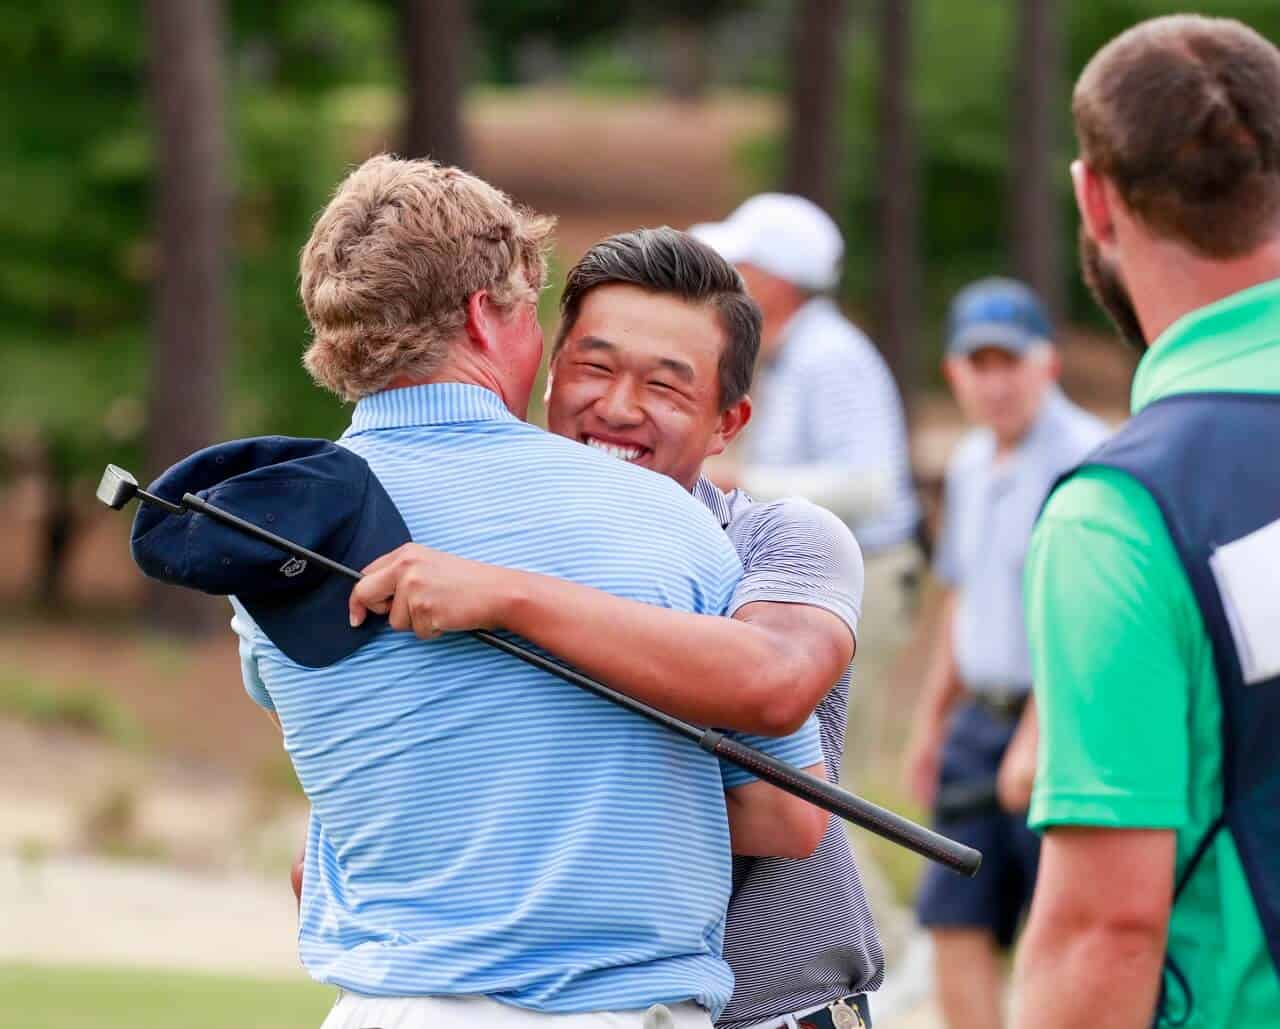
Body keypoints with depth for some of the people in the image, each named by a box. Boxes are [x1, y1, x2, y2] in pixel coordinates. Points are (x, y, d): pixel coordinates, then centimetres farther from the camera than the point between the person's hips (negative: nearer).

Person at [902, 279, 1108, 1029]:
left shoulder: (1084, 461, -14)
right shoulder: (971, 466, 14)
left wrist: (1037, 738, -22)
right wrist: (932, 718, 23)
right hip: (982, 721, 8)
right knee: (957, 923, 2)